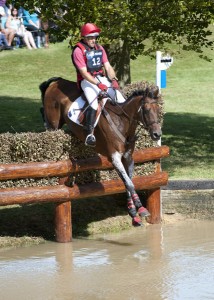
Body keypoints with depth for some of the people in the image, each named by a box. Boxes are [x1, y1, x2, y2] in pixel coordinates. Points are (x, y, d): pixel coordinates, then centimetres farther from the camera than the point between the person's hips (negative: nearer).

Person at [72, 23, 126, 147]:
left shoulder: (99, 48, 12)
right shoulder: (78, 50, -9)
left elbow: (108, 67, 11)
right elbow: (84, 72, -16)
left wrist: (113, 79, -8)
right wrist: (98, 84, -24)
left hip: (102, 78, 7)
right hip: (87, 81, -7)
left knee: (120, 99, -8)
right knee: (94, 103, -30)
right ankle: (90, 134, -34)